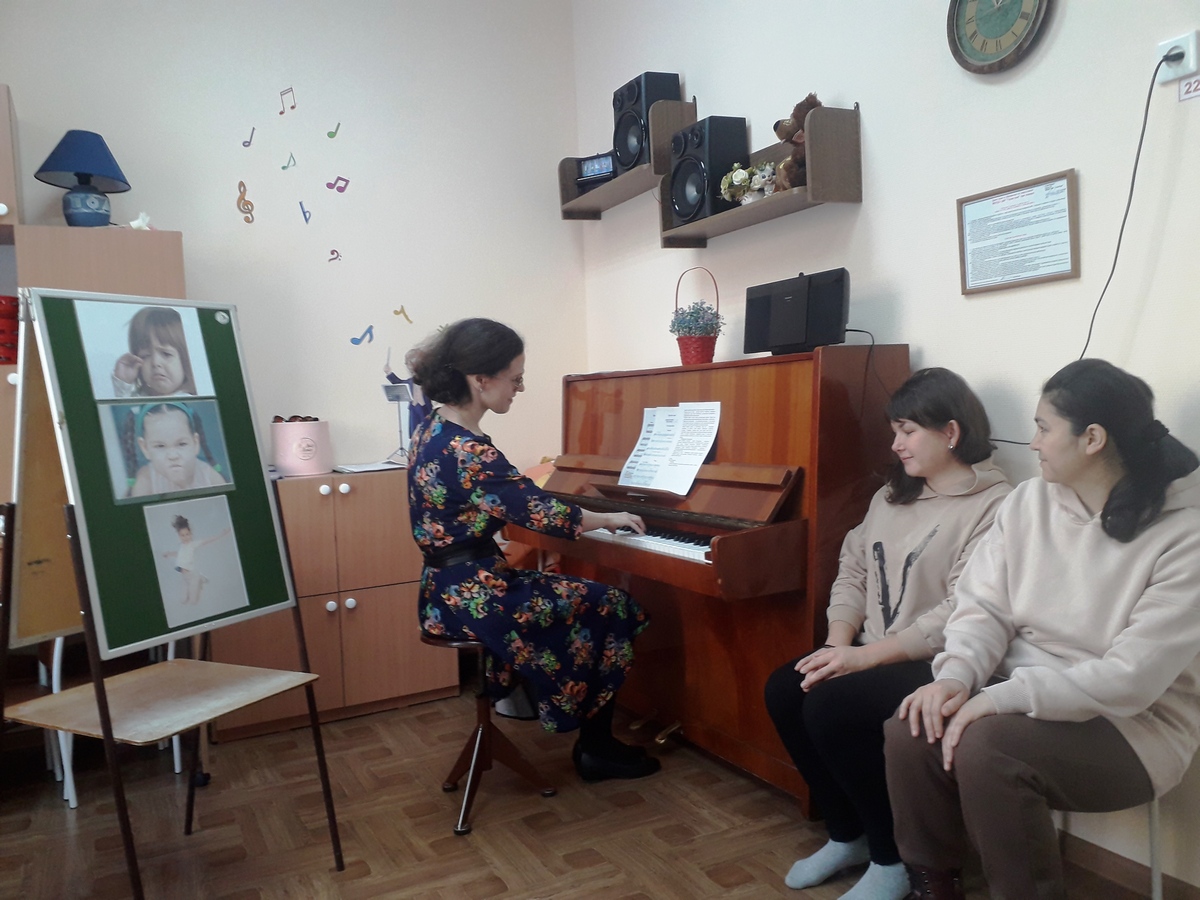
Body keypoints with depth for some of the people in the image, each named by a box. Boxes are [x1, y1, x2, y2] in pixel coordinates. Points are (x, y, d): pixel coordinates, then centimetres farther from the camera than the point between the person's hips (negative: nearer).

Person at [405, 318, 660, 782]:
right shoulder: (468, 451, -26)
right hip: (473, 595, -9)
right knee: (610, 607, 1)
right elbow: (547, 515, -20)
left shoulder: (433, 430, 4)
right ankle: (598, 749, 13)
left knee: (590, 599, 20)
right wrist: (611, 518, -3)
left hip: (449, 587, 9)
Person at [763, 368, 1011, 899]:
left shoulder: (994, 507, -13)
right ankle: (847, 835, 9)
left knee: (831, 705, -27)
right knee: (784, 690, -13)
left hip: (938, 666, -8)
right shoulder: (891, 495, 14)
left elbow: (960, 615, -23)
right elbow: (851, 571, 10)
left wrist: (863, 656, -24)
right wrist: (839, 644, -7)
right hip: (870, 652, 8)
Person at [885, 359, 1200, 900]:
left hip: (1131, 726, -4)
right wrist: (957, 675, -21)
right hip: (1018, 699, 5)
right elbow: (984, 607, -1)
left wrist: (1000, 697, -28)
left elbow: (1130, 678, -22)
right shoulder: (1029, 500, 1)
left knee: (985, 746, -32)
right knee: (911, 733, -22)